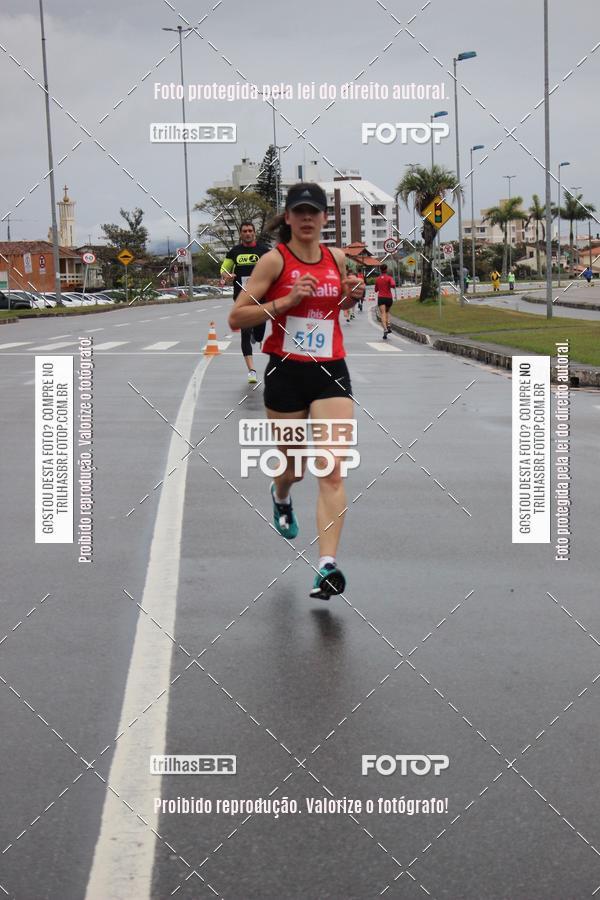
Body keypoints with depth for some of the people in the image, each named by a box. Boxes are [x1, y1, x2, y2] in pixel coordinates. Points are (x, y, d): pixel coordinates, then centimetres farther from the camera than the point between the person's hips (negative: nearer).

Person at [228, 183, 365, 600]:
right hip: (286, 373, -2)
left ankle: (327, 566, -16)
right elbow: (236, 317, -9)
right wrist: (285, 302, -19)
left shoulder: (337, 258, 7)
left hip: (331, 371, 2)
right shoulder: (275, 260, -6)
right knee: (293, 467, 13)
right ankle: (281, 497, 52)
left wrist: (352, 296, 5)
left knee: (332, 471, -13)